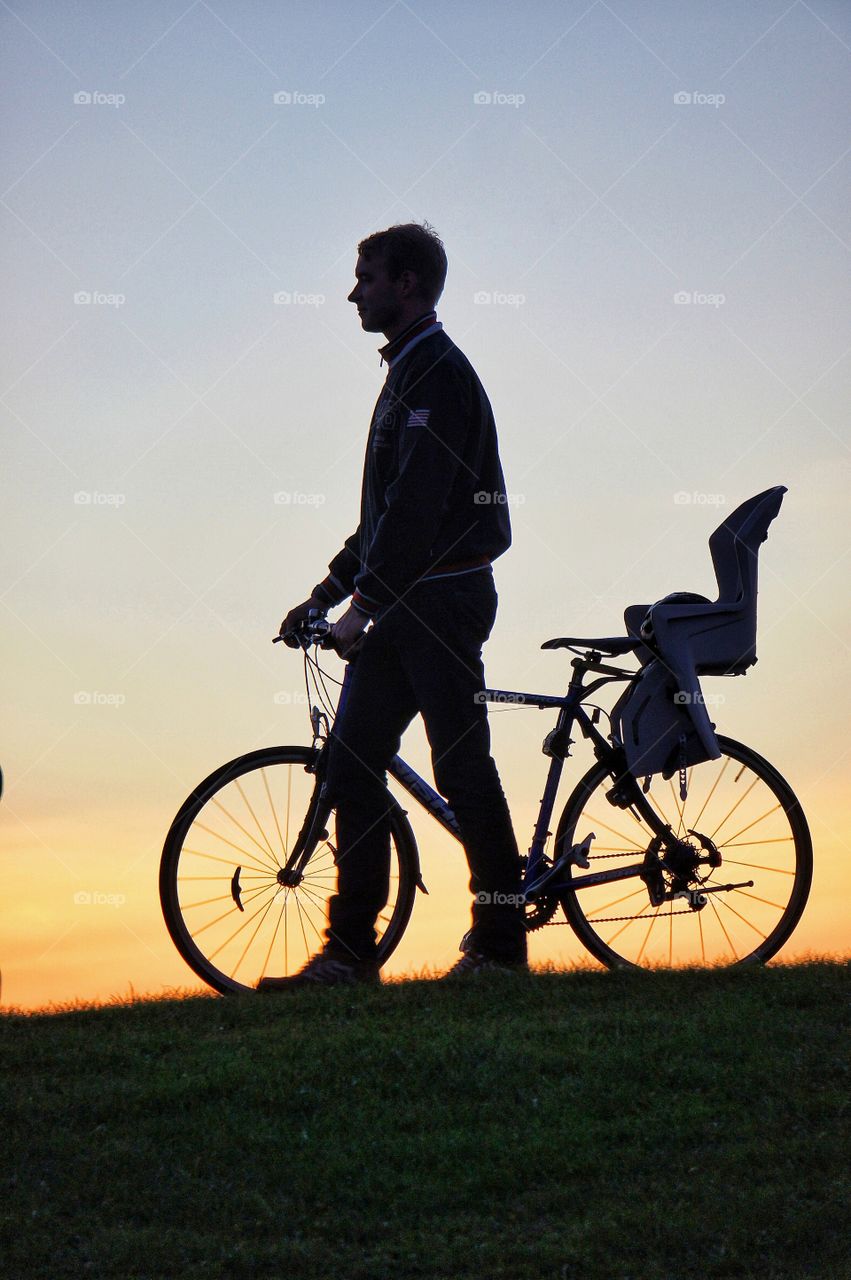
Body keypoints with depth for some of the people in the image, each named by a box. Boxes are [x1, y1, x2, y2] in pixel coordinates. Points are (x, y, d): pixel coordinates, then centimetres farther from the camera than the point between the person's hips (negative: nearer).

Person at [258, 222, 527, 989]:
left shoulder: (438, 372, -11)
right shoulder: (410, 372, 21)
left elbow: (418, 501, -20)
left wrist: (365, 602, -22)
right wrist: (328, 591, 20)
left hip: (441, 601, -10)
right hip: (405, 605, 10)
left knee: (463, 769, -5)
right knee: (353, 763, 5)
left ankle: (501, 946, 3)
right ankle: (349, 952, 6)